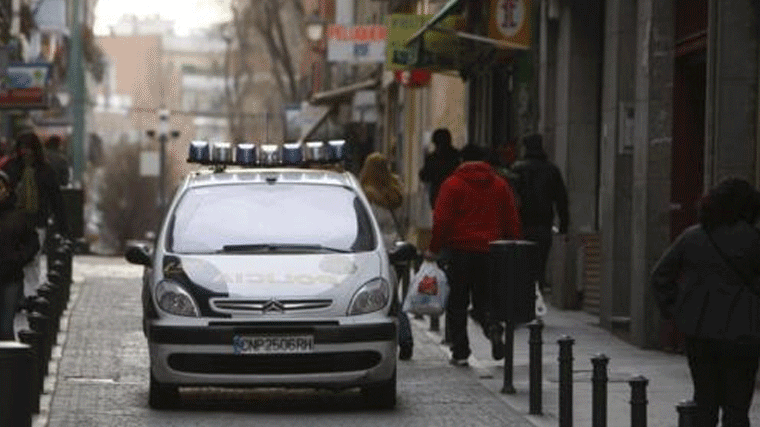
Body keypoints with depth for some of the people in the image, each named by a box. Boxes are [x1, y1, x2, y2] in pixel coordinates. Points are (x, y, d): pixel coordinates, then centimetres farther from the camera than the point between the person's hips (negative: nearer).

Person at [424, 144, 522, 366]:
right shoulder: (500, 185, 8)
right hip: (490, 253, 3)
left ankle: (460, 352, 3)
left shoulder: (452, 184, -2)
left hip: (460, 250, -3)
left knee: (457, 303, 5)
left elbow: (441, 220, -6)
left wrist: (434, 248, 0)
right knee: (484, 299, 13)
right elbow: (513, 222, 9)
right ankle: (493, 327, -16)